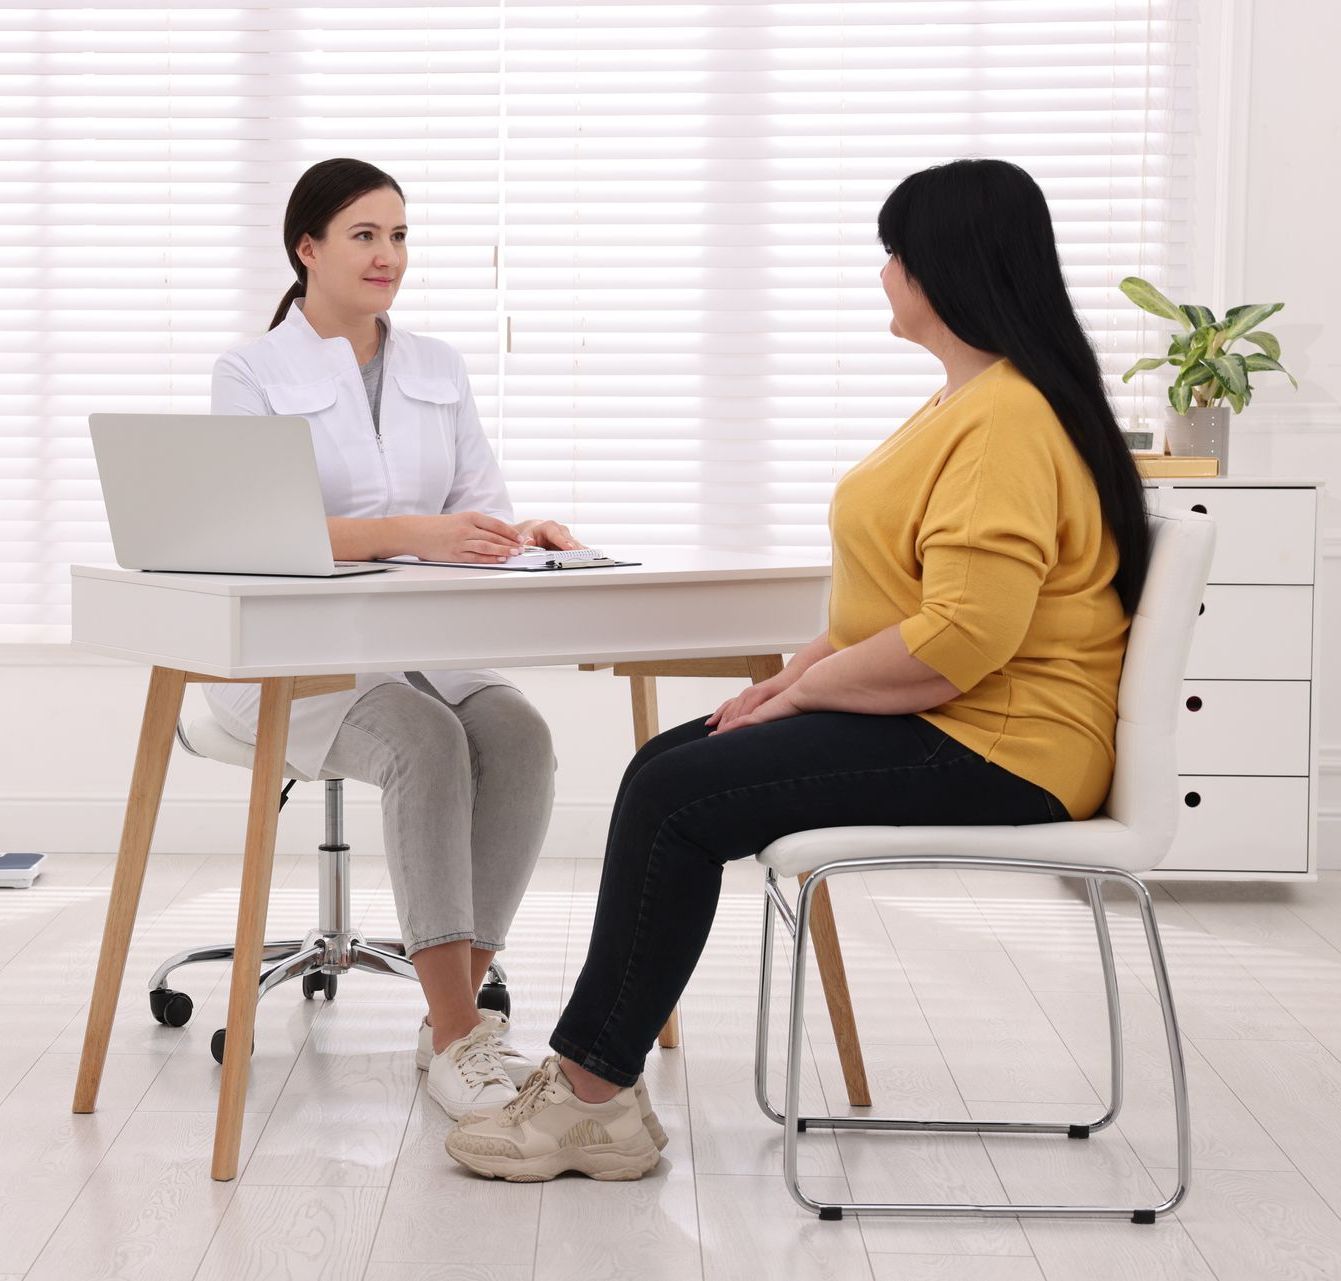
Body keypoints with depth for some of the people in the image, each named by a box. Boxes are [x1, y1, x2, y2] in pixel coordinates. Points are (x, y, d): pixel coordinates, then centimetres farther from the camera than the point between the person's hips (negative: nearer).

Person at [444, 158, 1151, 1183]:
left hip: (990, 752, -11)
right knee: (662, 770, 0)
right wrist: (805, 668, 8)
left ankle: (593, 1091, -6)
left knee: (677, 797, -16)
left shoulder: (1007, 421, -19)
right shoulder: (969, 400, 17)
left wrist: (810, 688, -14)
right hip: (923, 717, 11)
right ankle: (597, 1081, -2)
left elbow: (961, 639, -27)